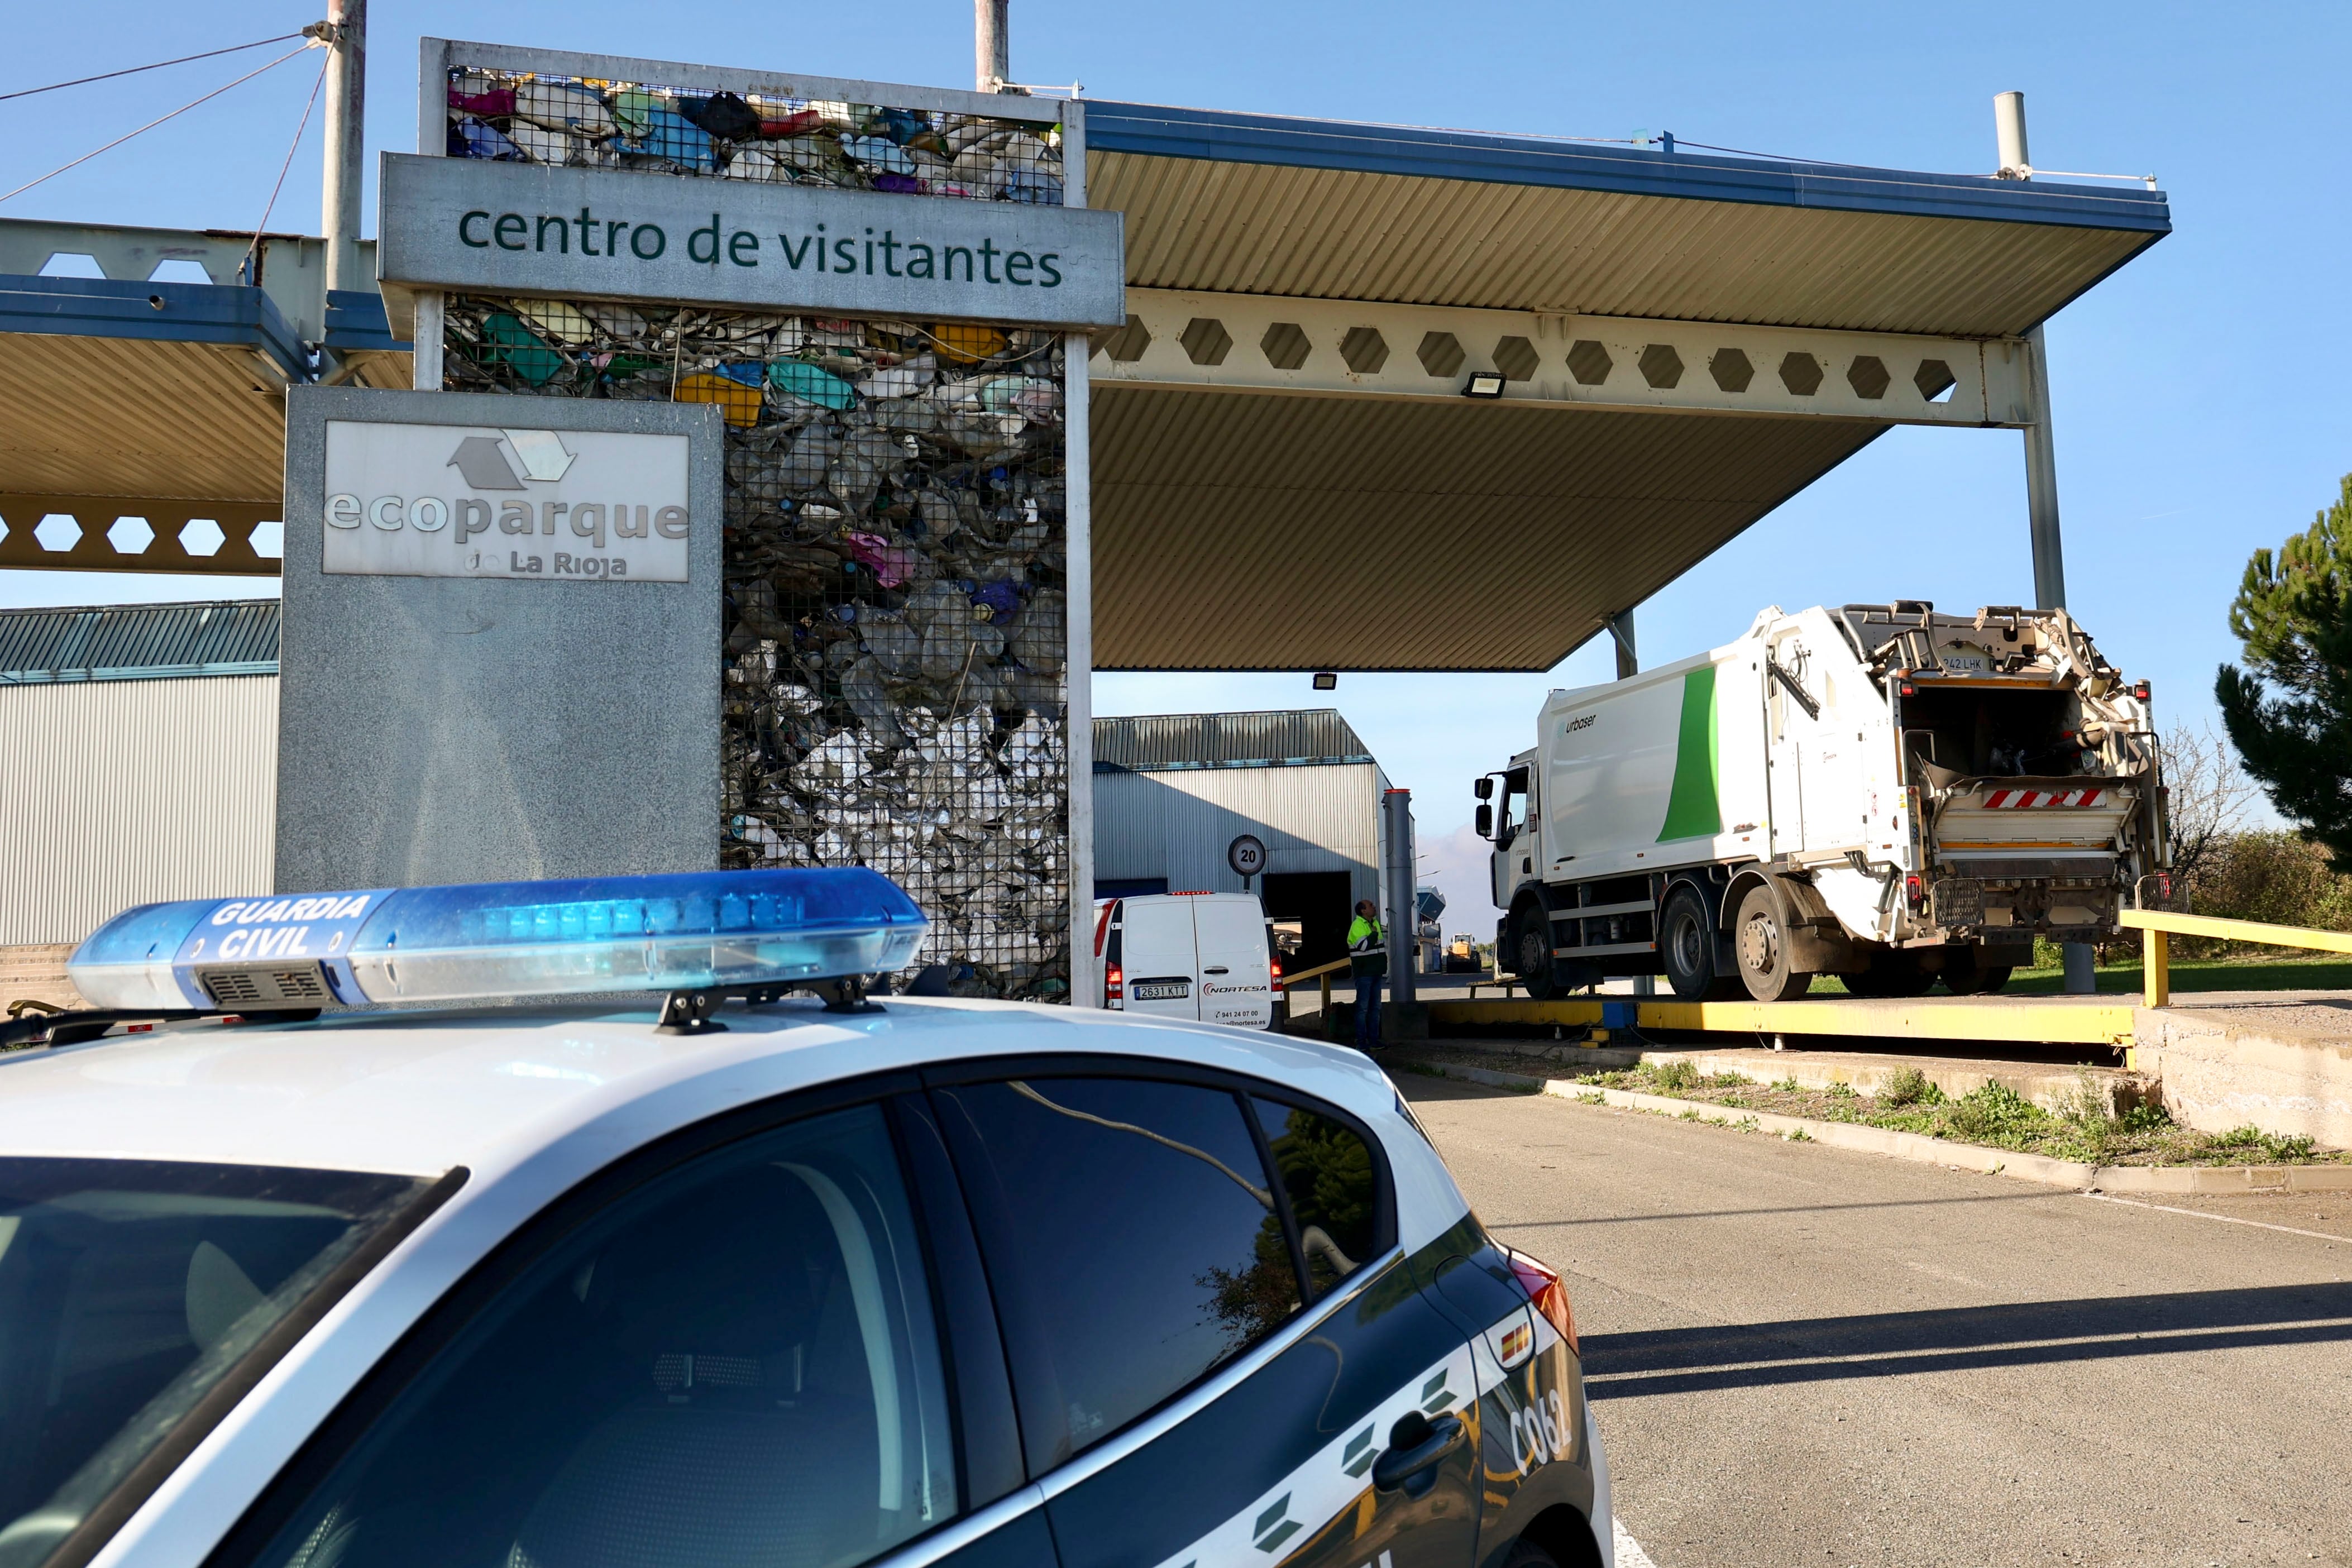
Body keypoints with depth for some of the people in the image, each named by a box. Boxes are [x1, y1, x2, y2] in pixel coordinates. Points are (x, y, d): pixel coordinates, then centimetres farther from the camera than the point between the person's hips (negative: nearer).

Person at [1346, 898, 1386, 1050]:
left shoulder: (1375, 923, 15)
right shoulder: (1357, 925, -12)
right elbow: (1363, 945, -26)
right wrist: (1374, 934, -13)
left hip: (1375, 972, 9)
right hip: (1364, 973, -9)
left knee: (1375, 1007, 10)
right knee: (1363, 1007, -6)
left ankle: (1374, 1040, 16)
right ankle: (1361, 1042, -4)